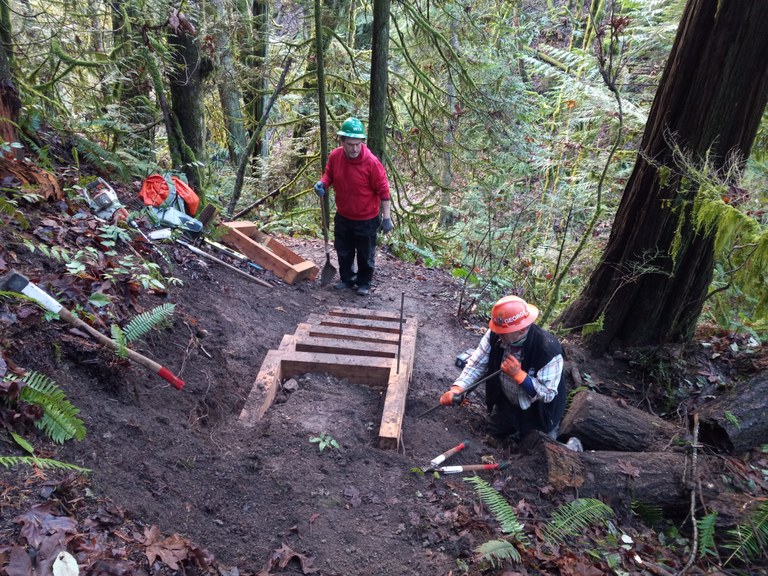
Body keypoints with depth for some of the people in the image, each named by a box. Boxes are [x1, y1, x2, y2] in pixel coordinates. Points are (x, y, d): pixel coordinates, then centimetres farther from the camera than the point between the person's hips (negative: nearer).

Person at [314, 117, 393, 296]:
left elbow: (383, 190, -17)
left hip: (366, 219, -4)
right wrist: (322, 183, -14)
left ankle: (364, 282, 32)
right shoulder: (335, 156, -10)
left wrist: (386, 218, -16)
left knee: (365, 254, 12)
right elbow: (329, 174, 10)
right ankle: (347, 279, 39)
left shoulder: (371, 162, -23)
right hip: (342, 217, 5)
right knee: (343, 252, 19)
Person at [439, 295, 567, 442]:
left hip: (536, 411, -4)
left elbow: (548, 394, -29)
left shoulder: (548, 350, -36)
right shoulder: (495, 335, -24)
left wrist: (519, 374, -40)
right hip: (506, 402, 4)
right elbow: (477, 364, -18)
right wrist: (457, 388, -34)